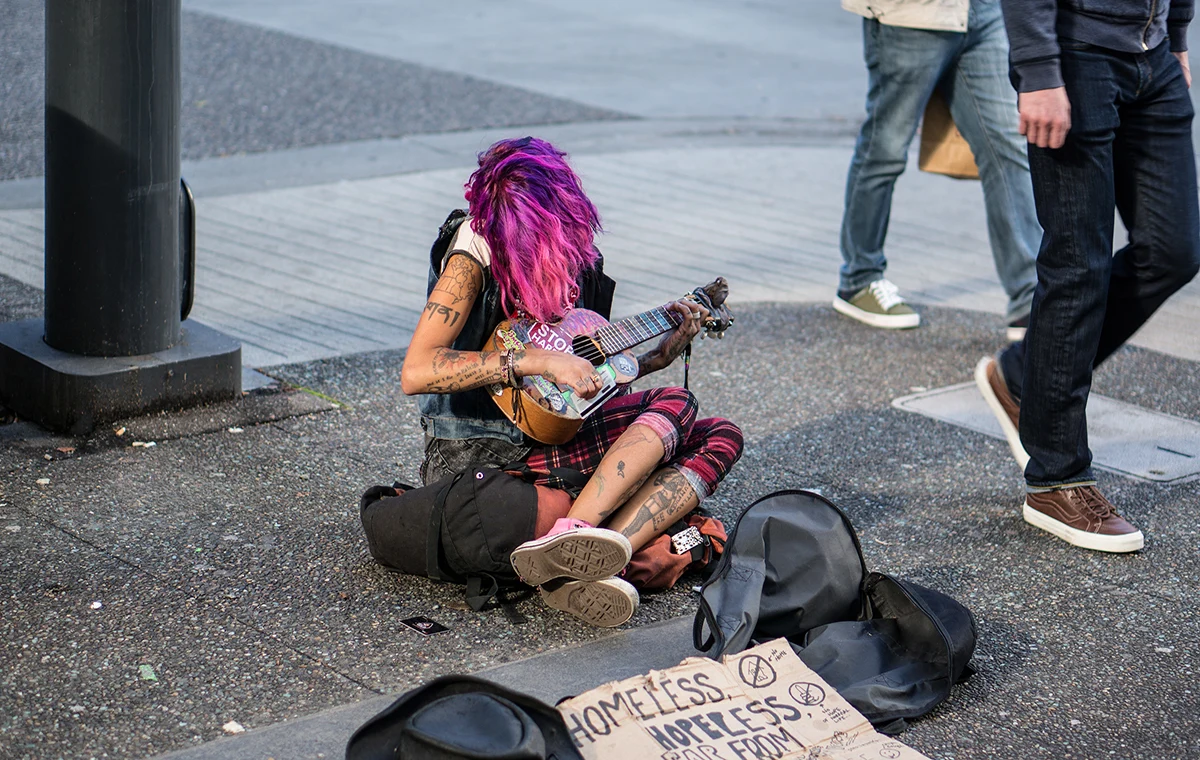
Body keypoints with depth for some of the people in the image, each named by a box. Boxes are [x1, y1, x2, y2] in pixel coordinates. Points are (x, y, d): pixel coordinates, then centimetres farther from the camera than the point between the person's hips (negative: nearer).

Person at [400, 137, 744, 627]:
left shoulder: (572, 254, 9)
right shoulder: (476, 251, -15)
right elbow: (415, 373, -26)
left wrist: (661, 354, 6)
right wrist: (538, 360, -29)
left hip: (548, 431, 8)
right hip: (479, 454, -8)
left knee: (720, 438, -7)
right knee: (673, 407, -19)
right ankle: (569, 536, -36)